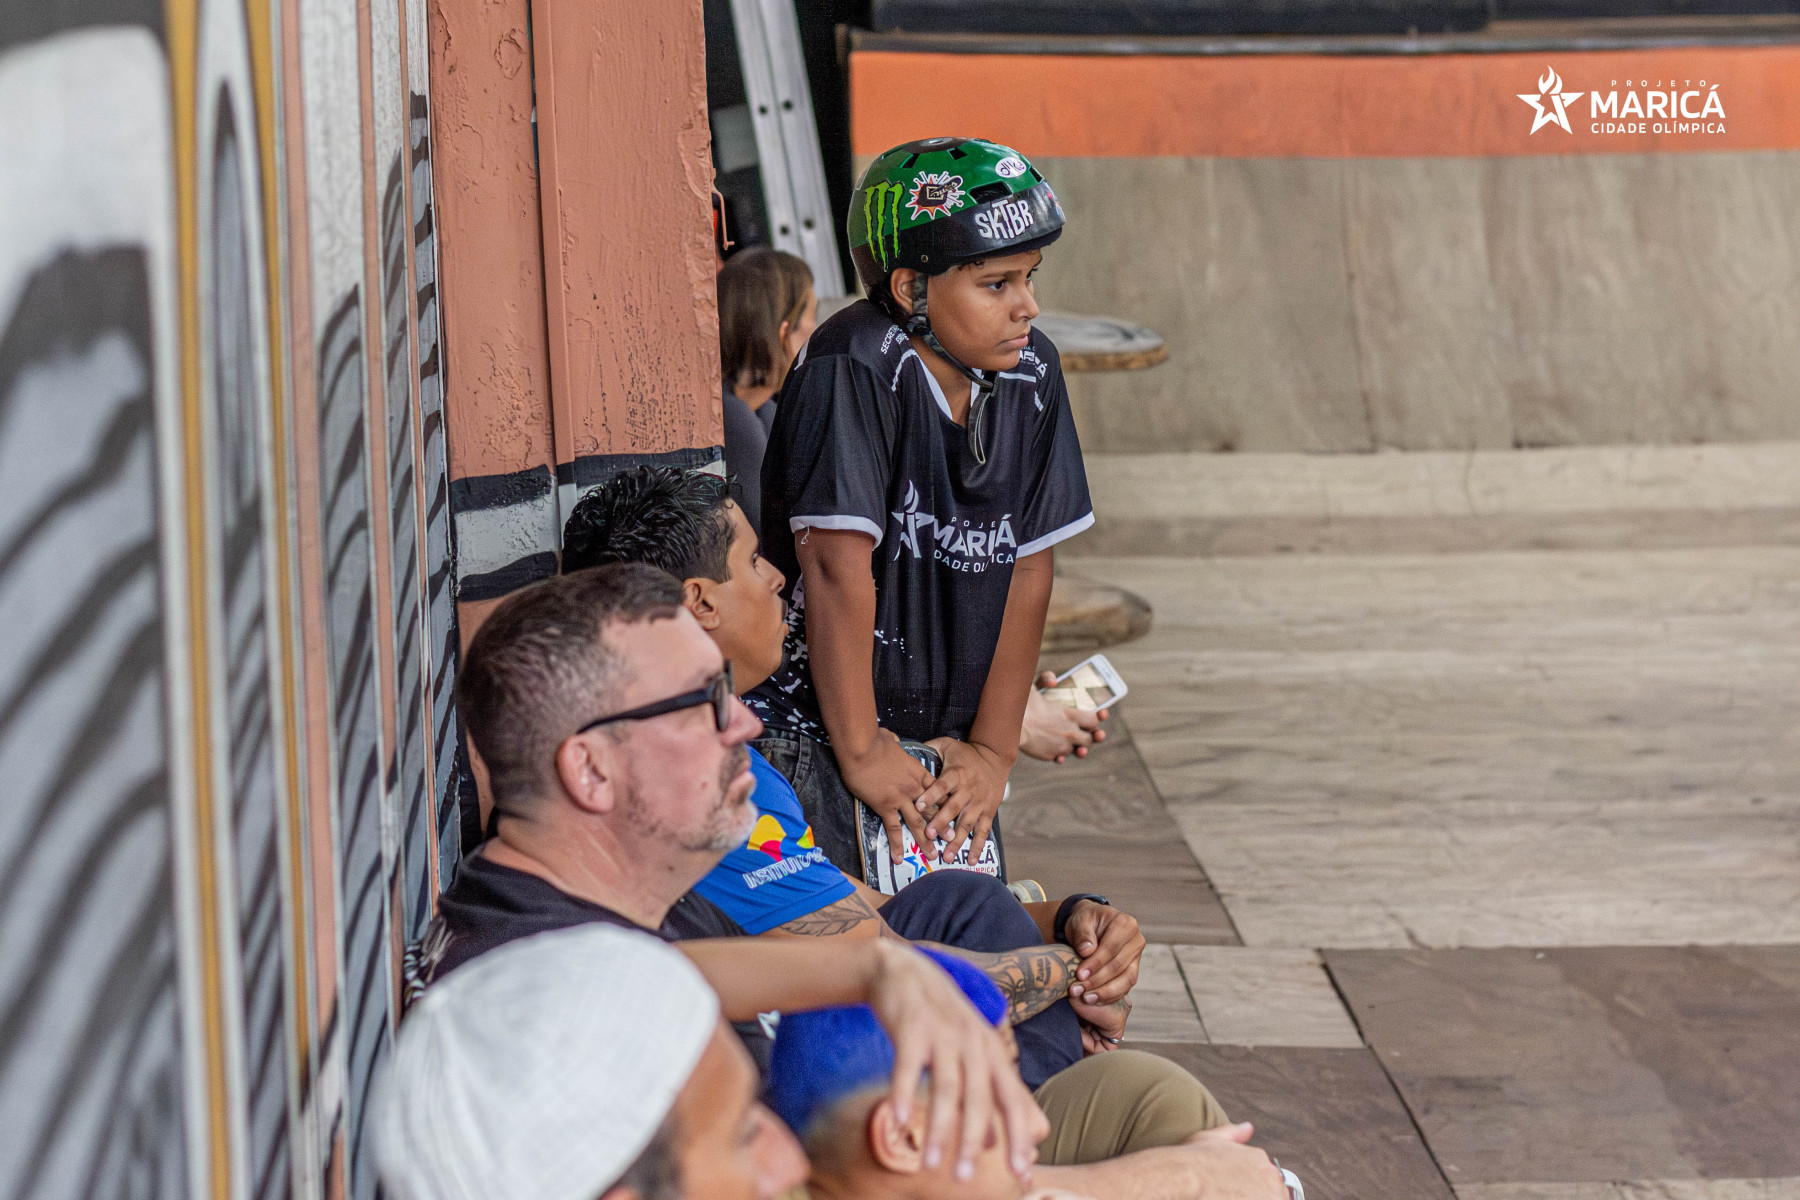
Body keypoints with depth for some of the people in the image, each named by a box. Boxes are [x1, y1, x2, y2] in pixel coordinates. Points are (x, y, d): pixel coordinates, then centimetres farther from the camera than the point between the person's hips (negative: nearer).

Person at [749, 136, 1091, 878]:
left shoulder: (1028, 373, 0)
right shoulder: (855, 370, -21)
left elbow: (1027, 567, 2)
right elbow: (839, 564, -22)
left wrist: (993, 749, 1)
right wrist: (860, 753, -19)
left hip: (946, 739, 6)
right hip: (818, 734, -6)